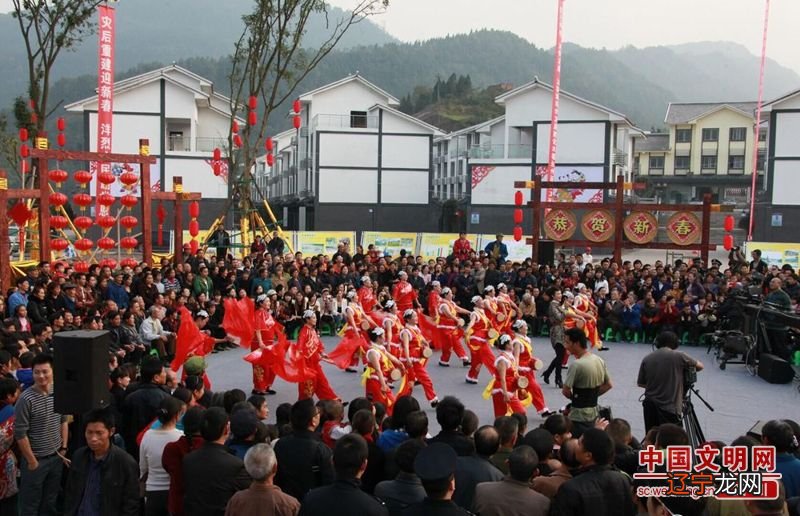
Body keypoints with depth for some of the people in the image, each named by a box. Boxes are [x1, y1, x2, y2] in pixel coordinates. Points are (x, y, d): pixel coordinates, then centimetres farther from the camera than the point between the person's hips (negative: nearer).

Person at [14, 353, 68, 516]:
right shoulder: (26, 399, -19)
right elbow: (20, 433, -16)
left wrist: (63, 448, 7)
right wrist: (32, 461, -12)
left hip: (56, 457, 5)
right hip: (36, 460, -5)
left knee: (50, 502, 19)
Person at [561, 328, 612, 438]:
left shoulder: (577, 365, -21)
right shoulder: (599, 361, 4)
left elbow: (565, 391, -18)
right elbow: (608, 385, 14)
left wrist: (574, 398, 2)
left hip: (579, 416, -8)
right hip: (594, 412, 8)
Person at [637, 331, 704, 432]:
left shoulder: (647, 359, 3)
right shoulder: (678, 356, -7)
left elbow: (640, 383, 12)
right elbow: (700, 366, 10)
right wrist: (686, 369, 28)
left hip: (649, 405, 5)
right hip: (669, 407, -4)